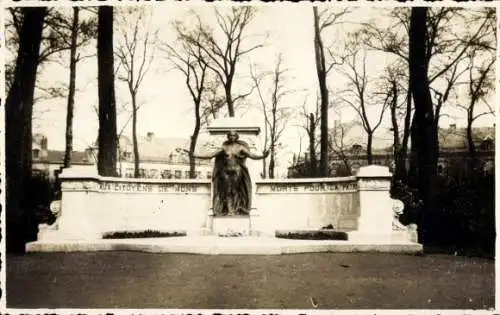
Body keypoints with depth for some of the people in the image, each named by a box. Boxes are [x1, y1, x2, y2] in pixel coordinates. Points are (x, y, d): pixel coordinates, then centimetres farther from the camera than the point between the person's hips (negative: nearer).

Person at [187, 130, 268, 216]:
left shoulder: (240, 147, 0)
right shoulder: (224, 147, 5)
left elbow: (252, 155, -11)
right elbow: (210, 155, 2)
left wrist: (262, 156, -29)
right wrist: (195, 155, -6)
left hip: (237, 172, -2)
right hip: (226, 172, 2)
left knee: (236, 191, -4)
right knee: (227, 192, -3)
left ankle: (237, 211, -1)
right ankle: (229, 212, -2)